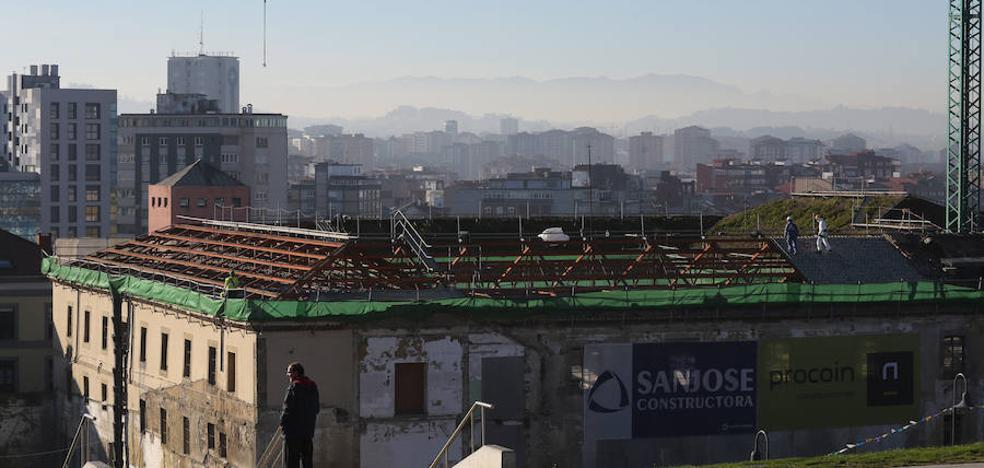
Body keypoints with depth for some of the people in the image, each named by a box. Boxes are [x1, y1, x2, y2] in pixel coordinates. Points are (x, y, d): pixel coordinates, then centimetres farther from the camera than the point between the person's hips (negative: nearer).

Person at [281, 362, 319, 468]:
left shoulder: (294, 387, -15)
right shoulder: (312, 387, 10)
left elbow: (288, 408, -17)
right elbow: (317, 408, 16)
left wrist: (283, 423, -3)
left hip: (293, 431, -8)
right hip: (308, 430, 8)